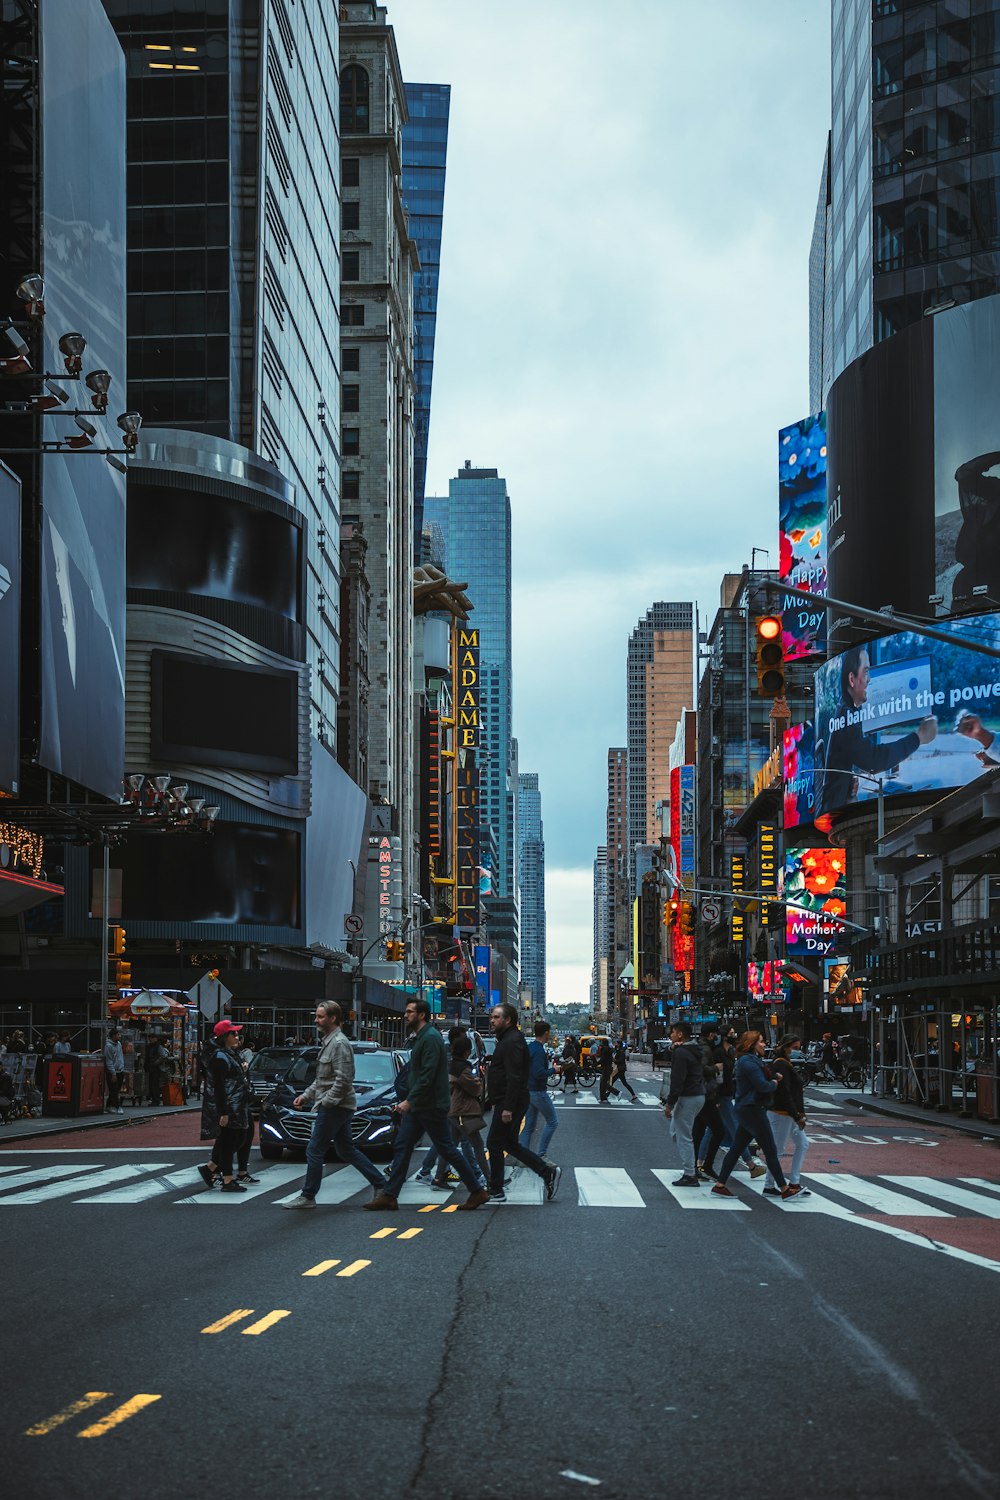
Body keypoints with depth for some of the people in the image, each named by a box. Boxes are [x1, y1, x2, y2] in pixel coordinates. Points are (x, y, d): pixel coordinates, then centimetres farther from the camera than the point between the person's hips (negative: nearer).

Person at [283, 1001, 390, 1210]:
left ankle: (308, 1197, 1)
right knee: (346, 1150, 14)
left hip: (334, 1107, -10)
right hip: (338, 1107, 10)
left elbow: (343, 1079, -22)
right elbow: (322, 1079, 25)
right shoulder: (328, 1042, 16)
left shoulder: (339, 1043, -16)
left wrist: (325, 1102, -20)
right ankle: (380, 1184, 17)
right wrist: (306, 1095, 16)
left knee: (314, 1151, -5)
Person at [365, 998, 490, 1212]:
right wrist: (409, 1101, 18)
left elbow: (428, 1075, -24)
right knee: (402, 1146, 5)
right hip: (417, 1106, 10)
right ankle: (389, 1196, 5)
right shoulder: (420, 1038, 16)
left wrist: (409, 1100, -24)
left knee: (447, 1150, -3)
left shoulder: (431, 1038, -17)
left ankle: (477, 1192, 6)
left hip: (431, 1106, -10)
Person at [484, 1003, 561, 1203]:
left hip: (508, 1103, -11)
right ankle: (548, 1172, 15)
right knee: (509, 1144, 14)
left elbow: (514, 1077, -24)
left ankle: (496, 1192, 3)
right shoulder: (507, 1040, 18)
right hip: (504, 1102, 11)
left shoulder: (512, 1042, -16)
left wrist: (508, 1108, -27)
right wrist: (492, 1100, 23)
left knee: (494, 1144, -4)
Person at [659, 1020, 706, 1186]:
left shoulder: (680, 1053, -15)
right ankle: (692, 1168, 19)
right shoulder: (694, 1051, 15)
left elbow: (677, 1081, -21)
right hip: (699, 1096, 10)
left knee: (683, 1136, -4)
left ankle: (690, 1176, -4)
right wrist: (674, 1049, 5)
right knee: (676, 1131, 20)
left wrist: (669, 1104, -18)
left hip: (687, 1098, -10)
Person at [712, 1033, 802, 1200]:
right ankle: (785, 1189, 3)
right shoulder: (748, 1062, -17)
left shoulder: (750, 1060, 16)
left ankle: (720, 1185, 11)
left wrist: (772, 1080, -1)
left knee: (736, 1148, 11)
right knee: (770, 1151, -3)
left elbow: (762, 1082, 16)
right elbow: (763, 1086, -22)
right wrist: (775, 1083, -4)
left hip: (745, 1110, 10)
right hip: (752, 1110, -10)